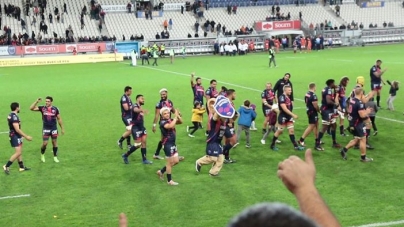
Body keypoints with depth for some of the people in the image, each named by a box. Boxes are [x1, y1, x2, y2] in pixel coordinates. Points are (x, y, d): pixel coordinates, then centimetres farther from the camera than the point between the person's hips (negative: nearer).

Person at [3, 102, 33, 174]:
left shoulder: (11, 115, 9)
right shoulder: (14, 116, -22)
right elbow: (17, 129, -26)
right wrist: (26, 136, -22)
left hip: (16, 136, 10)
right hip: (15, 136, -10)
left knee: (20, 152, 15)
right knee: (18, 153, -10)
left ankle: (22, 167, 22)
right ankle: (6, 166, -2)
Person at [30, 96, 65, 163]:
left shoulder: (55, 109, -2)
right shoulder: (42, 108, -4)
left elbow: (59, 119, 5)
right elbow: (31, 108, -9)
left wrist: (62, 128, 5)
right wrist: (37, 101, -19)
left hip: (54, 129, 1)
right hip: (46, 129, -1)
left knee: (54, 142, 7)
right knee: (44, 143, -3)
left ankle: (55, 157, 19)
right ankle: (42, 155, 24)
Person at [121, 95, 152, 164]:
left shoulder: (140, 107, 13)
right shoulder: (135, 106, -17)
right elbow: (135, 110, -44)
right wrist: (142, 110, -62)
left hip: (141, 126, 9)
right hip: (135, 127, -8)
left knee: (144, 142, 4)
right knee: (137, 144, -6)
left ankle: (144, 159, 11)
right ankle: (125, 155, 11)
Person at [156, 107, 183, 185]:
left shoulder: (171, 120, 7)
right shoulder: (163, 122, -17)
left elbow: (180, 122, 6)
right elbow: (170, 126, -36)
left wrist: (178, 115, -11)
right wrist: (175, 116, -28)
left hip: (173, 143, 8)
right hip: (167, 144, -8)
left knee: (176, 161, 14)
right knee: (170, 162, 2)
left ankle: (161, 172, 29)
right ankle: (169, 180, 16)